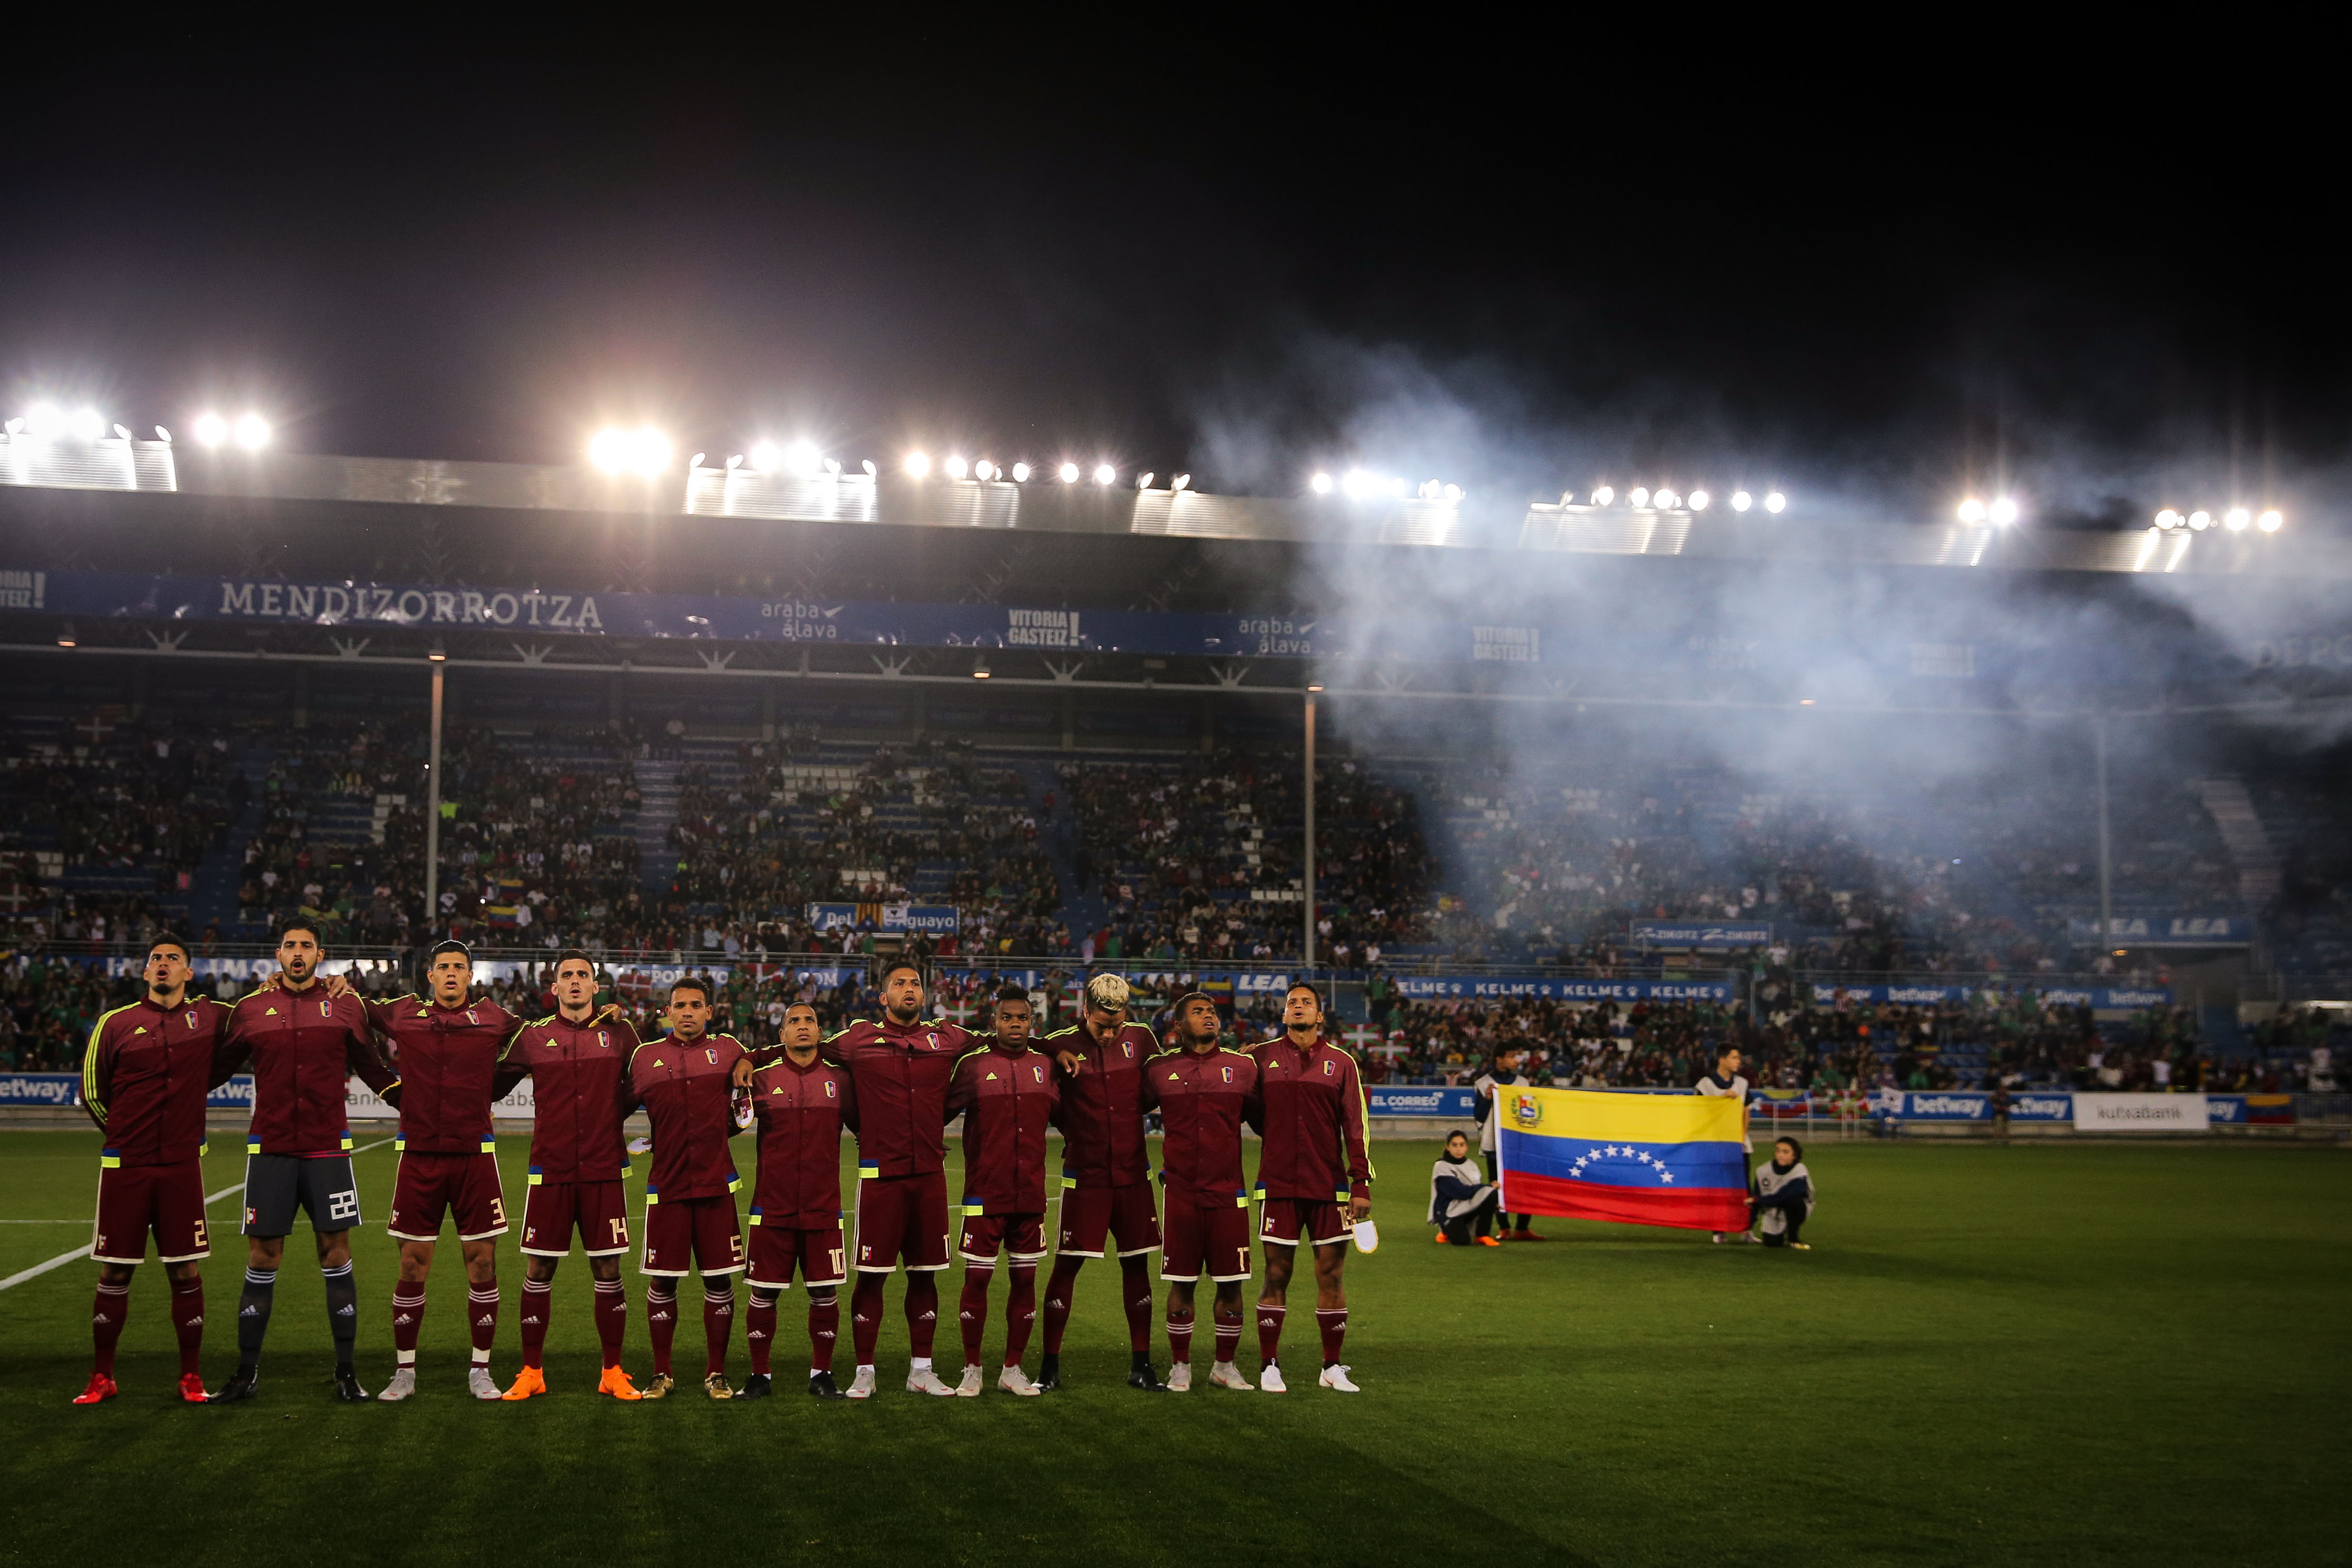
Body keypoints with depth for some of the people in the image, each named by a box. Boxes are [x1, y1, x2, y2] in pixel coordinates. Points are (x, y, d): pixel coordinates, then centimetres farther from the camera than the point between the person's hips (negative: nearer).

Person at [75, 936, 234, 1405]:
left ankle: (190, 1376, 12)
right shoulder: (115, 1023, 3)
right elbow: (92, 1091, 12)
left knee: (187, 1272, 2)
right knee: (114, 1272, 4)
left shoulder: (209, 1017, 4)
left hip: (183, 1165, 0)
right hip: (124, 1167, 0)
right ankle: (101, 1378, 15)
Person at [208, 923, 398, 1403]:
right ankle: (247, 1372, 13)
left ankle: (346, 1372, 8)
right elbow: (216, 1070, 15)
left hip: (328, 1148, 0)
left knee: (336, 1253, 0)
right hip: (269, 1150, 0)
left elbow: (373, 1070, 15)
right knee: (262, 1257, 3)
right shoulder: (251, 1009, 6)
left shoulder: (346, 1006, 6)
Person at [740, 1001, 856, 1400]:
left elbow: (863, 1124, 14)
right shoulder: (762, 1077, 2)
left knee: (825, 1292, 3)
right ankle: (759, 1375, 15)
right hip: (773, 1203, -1)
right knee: (764, 1292, 2)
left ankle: (821, 1374, 18)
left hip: (823, 1205, 1)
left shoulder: (839, 1078, 6)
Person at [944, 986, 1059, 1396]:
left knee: (1025, 1278, 7)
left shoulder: (1045, 1065, 7)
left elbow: (1060, 1113, 20)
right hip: (984, 1192, -3)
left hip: (1031, 1193, 4)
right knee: (977, 1278, 0)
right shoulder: (973, 1063, -4)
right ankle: (972, 1370, 14)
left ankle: (1012, 1370, 19)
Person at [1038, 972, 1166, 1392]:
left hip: (1133, 1173, 3)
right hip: (1084, 1176, -3)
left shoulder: (1140, 1039, 2)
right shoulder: (1061, 1045, -8)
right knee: (1066, 1266, -2)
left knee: (1137, 1265, 7)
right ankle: (1050, 1366, 8)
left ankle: (1141, 1365, 17)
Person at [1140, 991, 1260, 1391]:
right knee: (1182, 1282, 4)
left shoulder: (1243, 1067, 5)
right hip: (1181, 1191, -1)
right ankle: (1180, 1366, 16)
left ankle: (1224, 1365, 17)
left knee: (1231, 1282, 3)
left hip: (1228, 1193, 1)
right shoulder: (1160, 1070, 3)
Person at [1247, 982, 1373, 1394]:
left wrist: (1361, 1184, -2)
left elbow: (1356, 1125, 3)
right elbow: (1253, 1116, 18)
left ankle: (1332, 1368, 12)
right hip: (1278, 1185, 0)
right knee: (1276, 1275, 1)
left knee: (1330, 1275, 3)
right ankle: (1270, 1368, 9)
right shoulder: (1261, 1057, 6)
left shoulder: (1340, 1063, 6)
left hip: (1329, 1186, 0)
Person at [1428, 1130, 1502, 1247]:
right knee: (1462, 1241, -31)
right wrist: (1489, 1185, -15)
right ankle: (1447, 1231, 7)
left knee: (1492, 1194, -21)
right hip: (1449, 1212, -6)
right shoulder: (1442, 1167, -12)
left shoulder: (1470, 1166, 11)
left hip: (1467, 1208, 6)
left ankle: (1482, 1236, -10)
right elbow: (1462, 1192, -20)